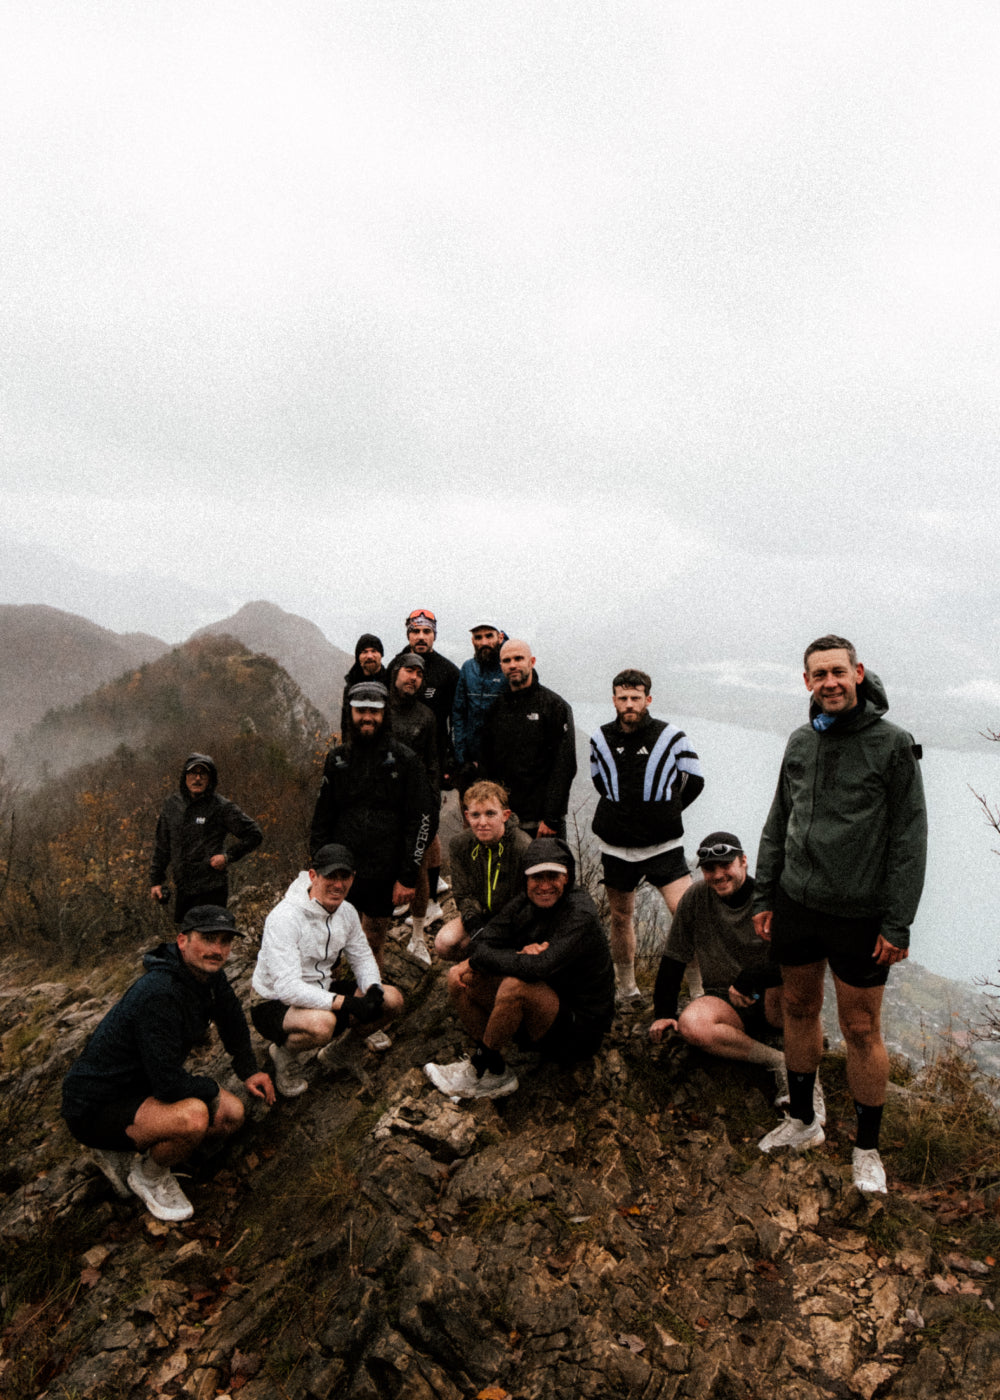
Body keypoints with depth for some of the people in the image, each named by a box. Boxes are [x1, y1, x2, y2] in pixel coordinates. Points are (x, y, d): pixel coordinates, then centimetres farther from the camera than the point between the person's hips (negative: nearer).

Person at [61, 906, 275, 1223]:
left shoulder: (208, 974, -4)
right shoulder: (159, 994, -32)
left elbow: (232, 1018, 18)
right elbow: (169, 1083, -31)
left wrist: (248, 1070, 17)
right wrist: (211, 1089, -13)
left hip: (143, 1086, 10)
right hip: (95, 1108, -9)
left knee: (232, 1114, 4)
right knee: (193, 1116, -33)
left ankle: (122, 1151, 15)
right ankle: (149, 1176, 1)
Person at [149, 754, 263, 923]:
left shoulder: (221, 806, -7)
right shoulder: (172, 804, 8)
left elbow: (254, 835, -1)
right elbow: (162, 845, 17)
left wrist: (228, 856, -10)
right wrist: (155, 880, 15)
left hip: (211, 890, -5)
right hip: (183, 889, 6)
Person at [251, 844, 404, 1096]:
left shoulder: (347, 912, -3)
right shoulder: (285, 917, -27)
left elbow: (363, 958, 8)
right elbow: (287, 987, -33)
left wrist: (373, 990, -15)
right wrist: (348, 1003, -37)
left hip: (321, 992, 7)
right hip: (274, 1004, -7)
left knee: (392, 1000, -7)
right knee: (322, 1023, -39)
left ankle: (336, 1053, 17)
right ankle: (285, 1054, -2)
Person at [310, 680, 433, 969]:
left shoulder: (404, 759, -2)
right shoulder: (338, 758, 7)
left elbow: (420, 820, -4)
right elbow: (322, 817, 12)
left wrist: (408, 877, -7)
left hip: (384, 876, -2)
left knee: (373, 945, 11)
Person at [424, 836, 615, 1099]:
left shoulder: (580, 915, -23)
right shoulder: (524, 904, -1)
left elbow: (538, 967, -35)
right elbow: (481, 946, -6)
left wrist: (477, 958, -21)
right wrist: (520, 956, -26)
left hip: (579, 1031, -7)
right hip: (539, 1015, 7)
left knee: (516, 985, -33)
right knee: (459, 979, -4)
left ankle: (482, 1071, -10)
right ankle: (494, 1071, -2)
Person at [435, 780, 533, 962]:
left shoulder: (524, 848, -22)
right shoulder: (459, 844, -8)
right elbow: (463, 895, -3)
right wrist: (477, 930, -20)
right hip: (479, 915, 4)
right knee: (444, 944, -21)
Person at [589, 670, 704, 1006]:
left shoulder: (672, 737, -7)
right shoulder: (600, 739, 0)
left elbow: (694, 781, 6)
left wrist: (664, 811, 8)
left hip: (663, 845, -3)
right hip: (615, 846, 3)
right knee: (621, 917, 14)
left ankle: (700, 992, 2)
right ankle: (626, 989, 32)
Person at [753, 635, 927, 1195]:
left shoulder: (893, 744, -9)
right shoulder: (801, 742, 6)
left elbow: (909, 838, -9)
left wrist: (898, 923, -12)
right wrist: (764, 896, 9)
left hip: (858, 915, -5)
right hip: (796, 906, 5)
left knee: (862, 1031, 5)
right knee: (800, 1011, 16)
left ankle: (868, 1148, 25)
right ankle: (803, 1121, 35)